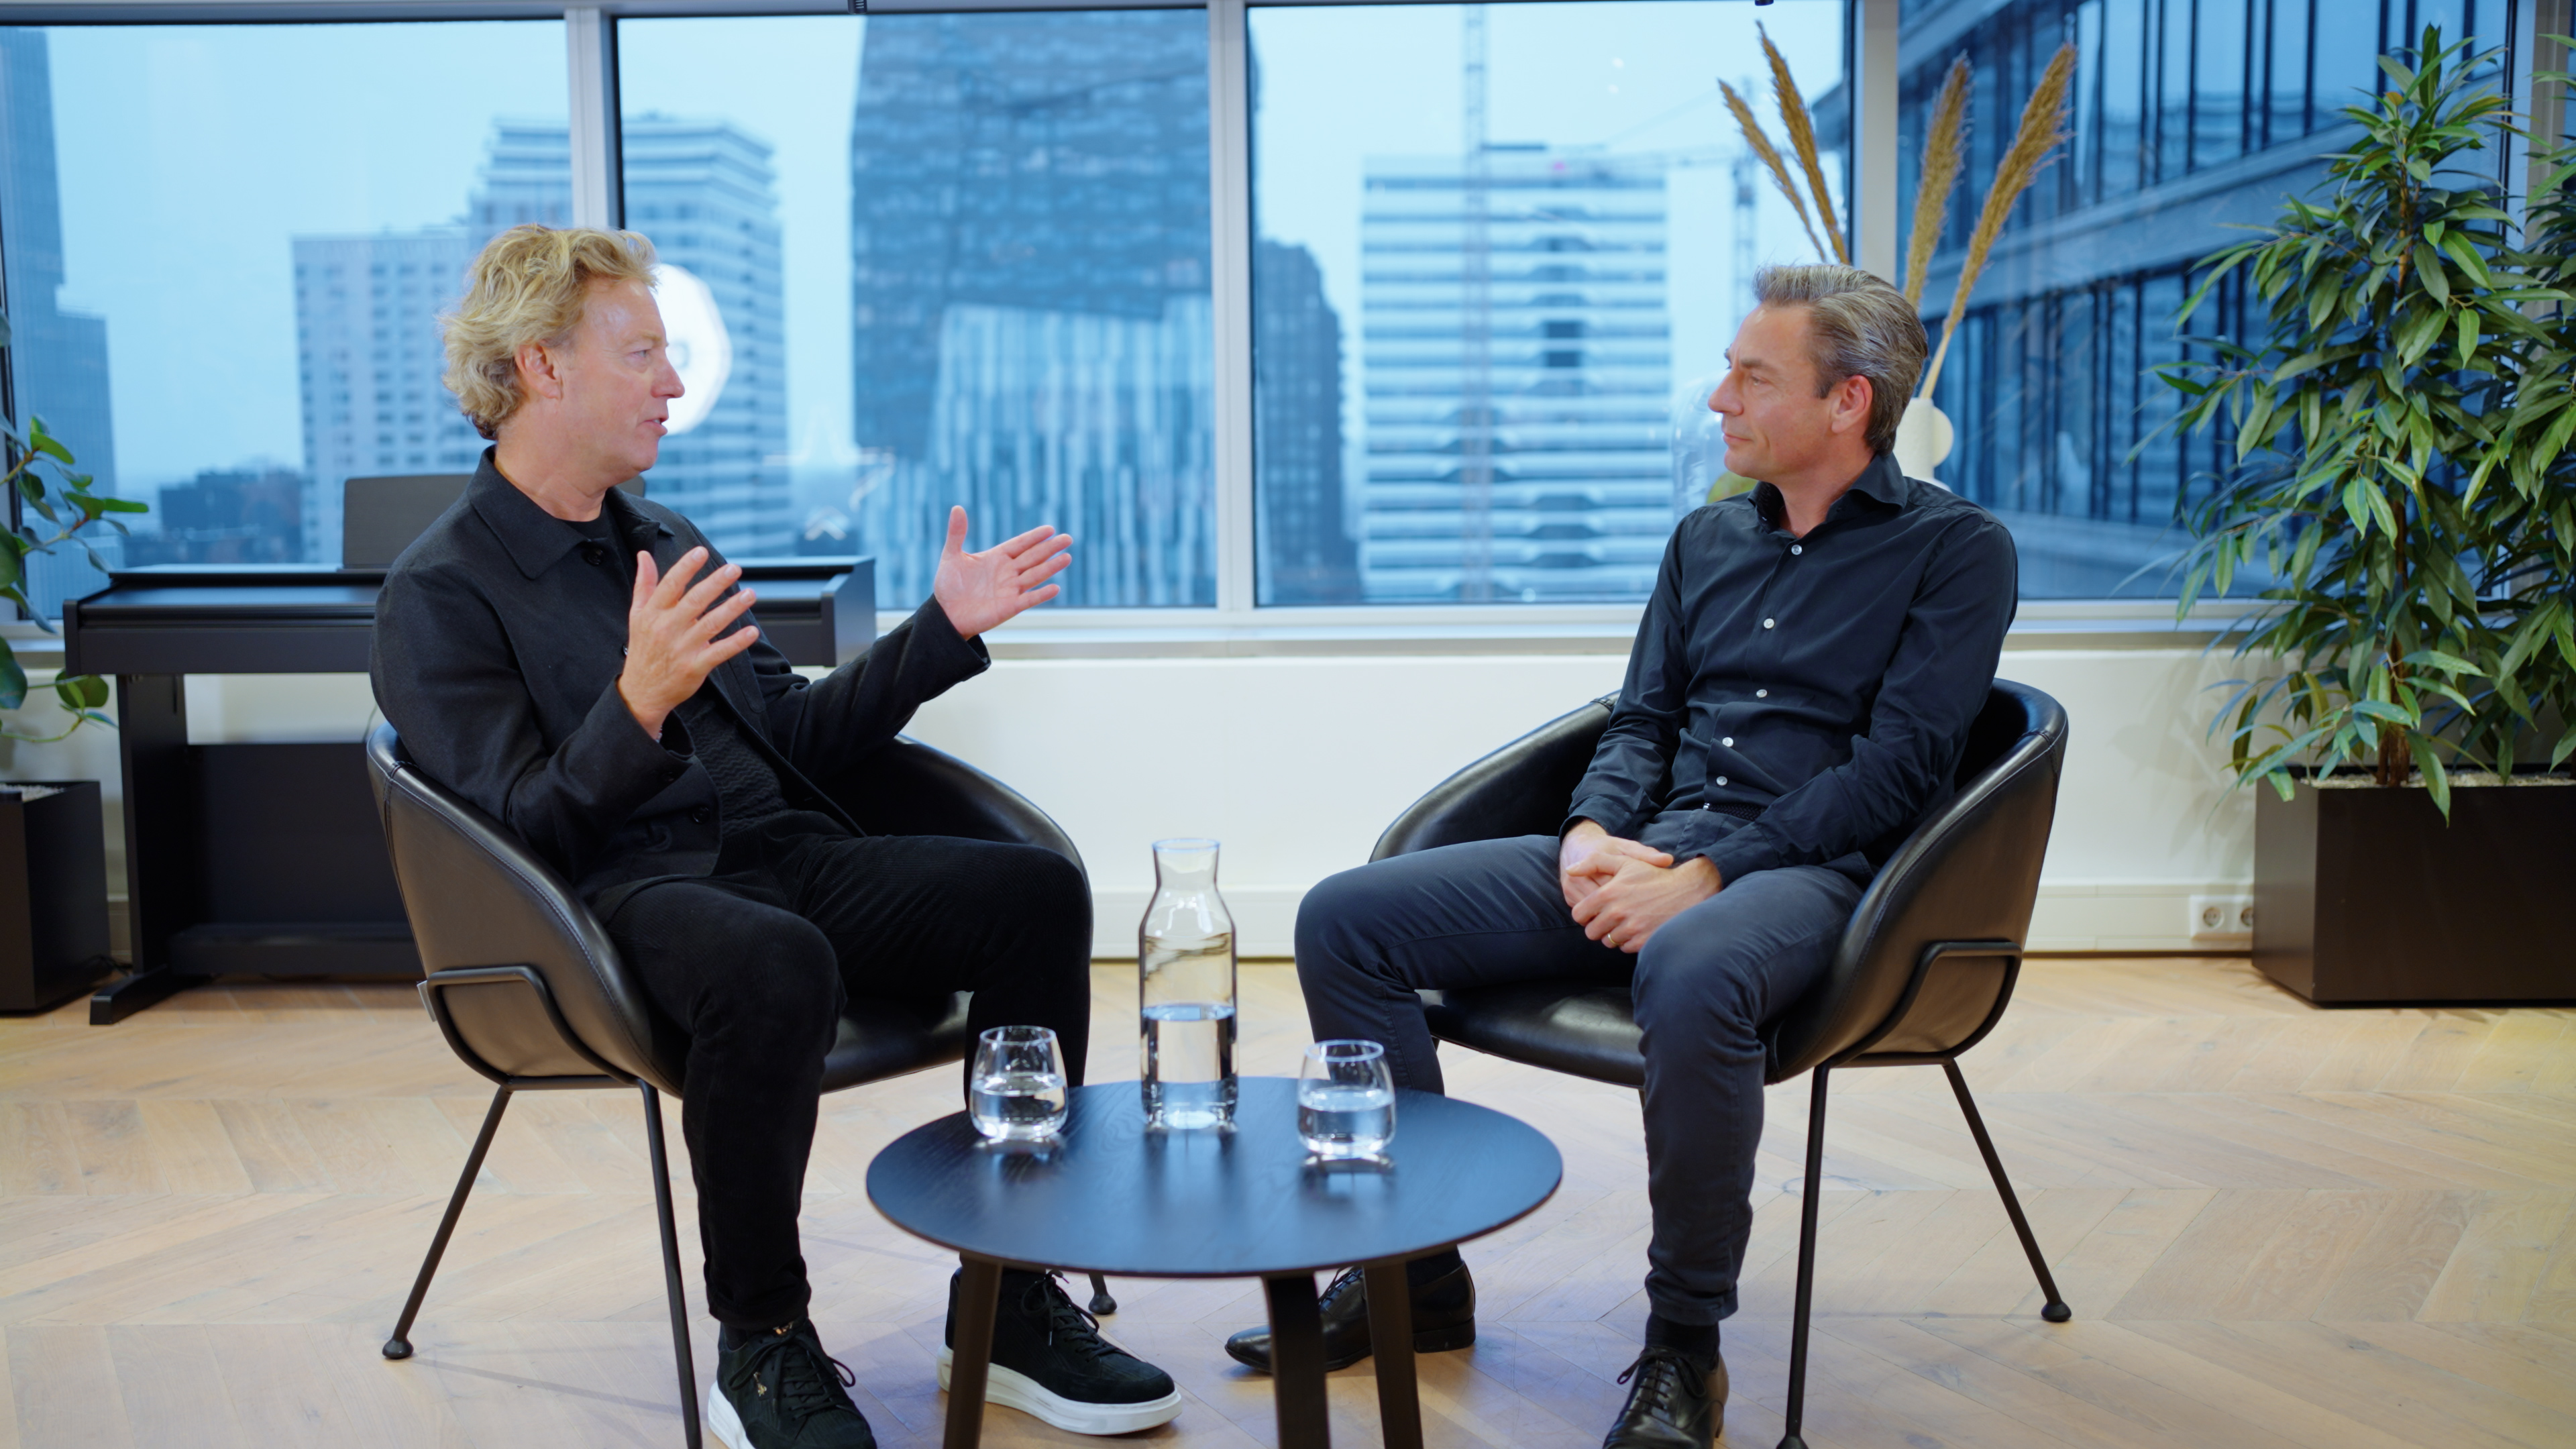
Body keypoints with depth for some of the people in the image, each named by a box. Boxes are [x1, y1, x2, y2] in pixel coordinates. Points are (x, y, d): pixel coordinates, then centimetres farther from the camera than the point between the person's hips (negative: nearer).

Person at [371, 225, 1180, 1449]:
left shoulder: (661, 543, 21)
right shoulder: (439, 594, -1)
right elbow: (526, 830, -11)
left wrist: (943, 627, 15)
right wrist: (639, 708, -28)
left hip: (784, 856, 7)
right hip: (626, 891, -7)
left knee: (1037, 891, -17)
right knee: (778, 967, -40)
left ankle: (1009, 1299, -9)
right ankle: (760, 1345, -17)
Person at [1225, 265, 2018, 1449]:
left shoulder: (1954, 548, 1)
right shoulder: (1708, 539, 20)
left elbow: (1895, 769, -9)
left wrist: (1700, 873, -19)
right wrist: (1592, 834, -4)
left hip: (1802, 867, -6)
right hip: (1642, 855, 7)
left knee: (1692, 976, -43)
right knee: (1344, 918, -8)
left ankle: (1684, 1345, -20)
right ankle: (1414, 1271, 3)